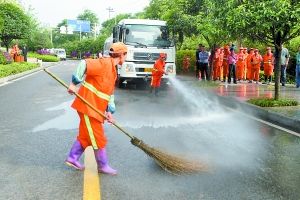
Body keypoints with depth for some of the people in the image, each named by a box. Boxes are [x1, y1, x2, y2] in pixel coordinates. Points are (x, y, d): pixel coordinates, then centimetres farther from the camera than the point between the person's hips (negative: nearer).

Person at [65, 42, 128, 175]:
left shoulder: (113, 71, 15)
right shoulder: (105, 63, -15)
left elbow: (110, 93, 15)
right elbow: (84, 64, -25)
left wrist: (109, 111, 6)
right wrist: (74, 84, -24)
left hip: (95, 108, 9)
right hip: (87, 105, -9)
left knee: (85, 135, 19)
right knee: (98, 138, 1)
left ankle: (72, 158, 32)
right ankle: (103, 166, 14)